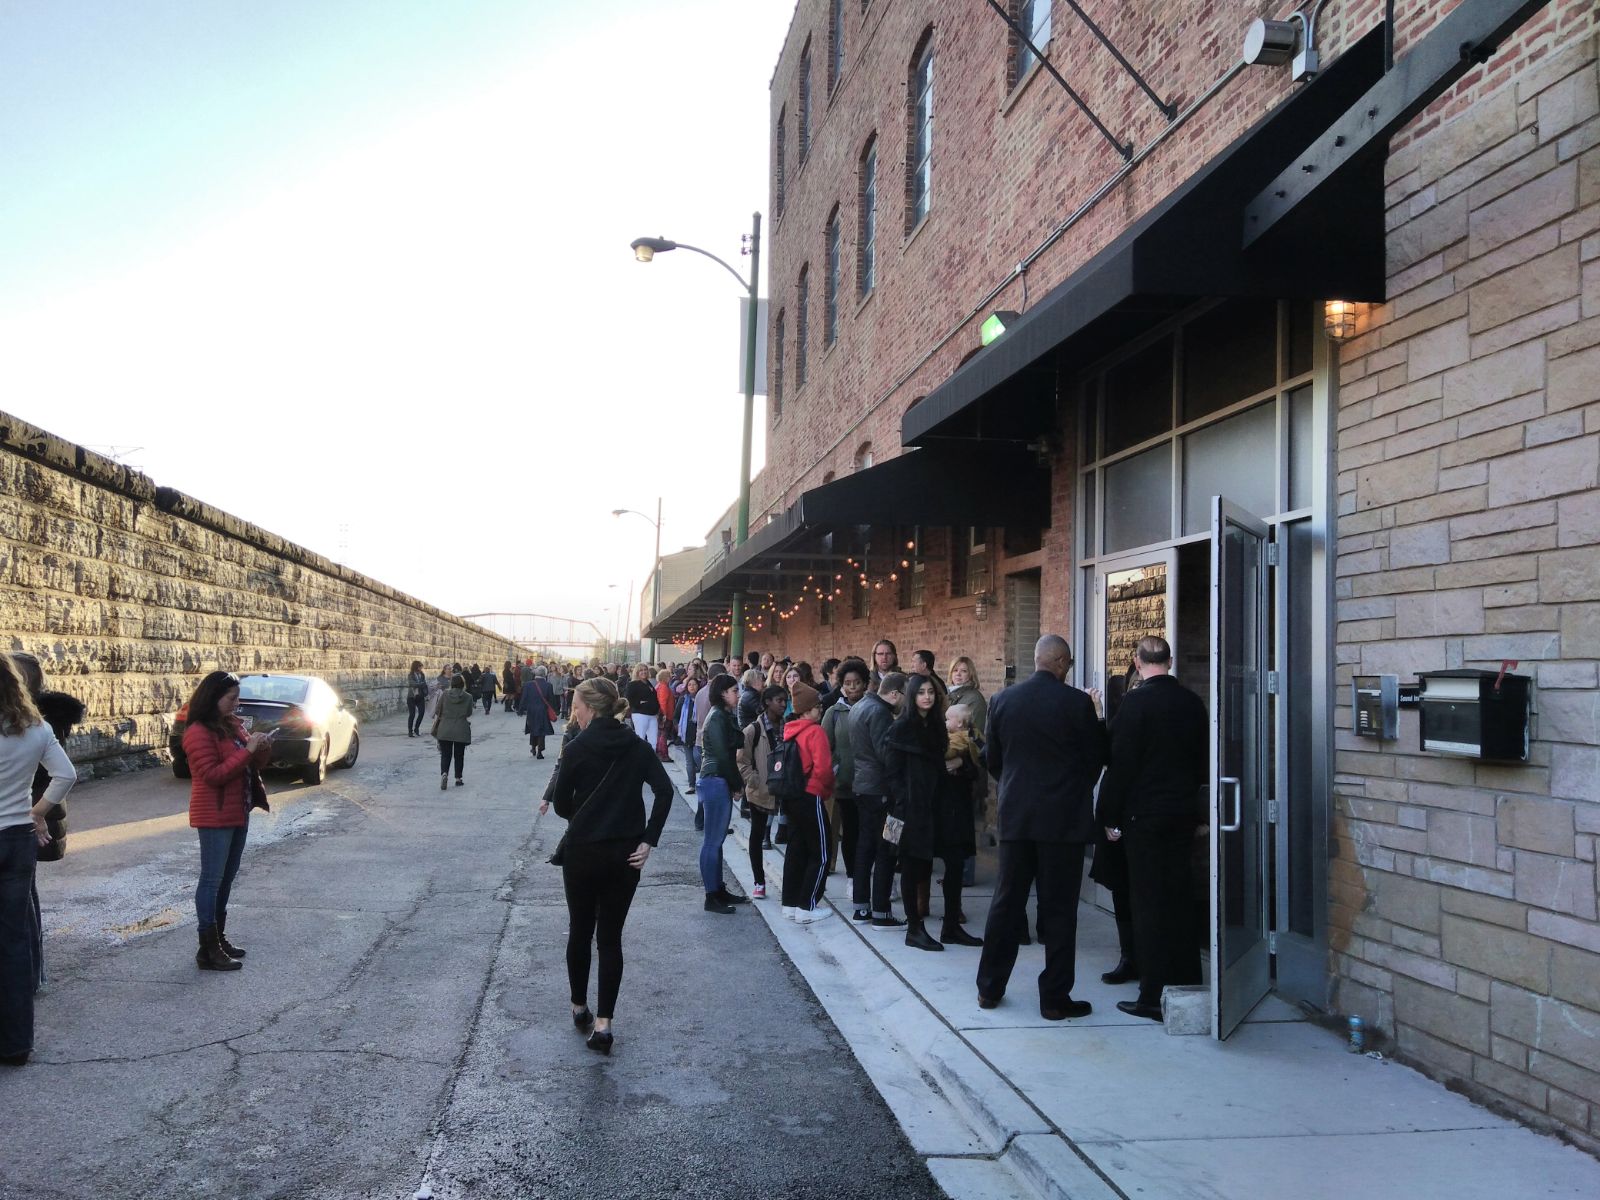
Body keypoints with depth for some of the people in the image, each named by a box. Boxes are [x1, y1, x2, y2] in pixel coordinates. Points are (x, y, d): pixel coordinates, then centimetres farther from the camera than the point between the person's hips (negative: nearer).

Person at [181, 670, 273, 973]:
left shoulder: (233, 724, 10)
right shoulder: (199, 732, -15)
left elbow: (250, 766, 17)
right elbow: (212, 774, -21)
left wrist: (262, 750, -4)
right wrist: (247, 750, -23)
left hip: (238, 813, 9)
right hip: (214, 817, -9)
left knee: (226, 879, 15)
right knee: (211, 880, -4)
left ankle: (219, 937, 24)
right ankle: (207, 950, -1)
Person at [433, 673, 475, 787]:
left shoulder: (444, 695, -2)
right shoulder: (468, 697, -4)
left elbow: (437, 714, 2)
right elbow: (468, 716, -1)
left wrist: (435, 729, 14)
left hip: (444, 731, 1)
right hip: (461, 731, 0)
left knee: (445, 755, 6)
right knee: (459, 755, 13)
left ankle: (444, 774, -17)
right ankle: (458, 779, 18)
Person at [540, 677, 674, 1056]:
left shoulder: (577, 748, -9)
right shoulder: (636, 747, 1)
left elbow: (561, 805, -4)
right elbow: (664, 790, -9)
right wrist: (648, 841, -8)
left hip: (582, 851, -2)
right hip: (624, 854, 2)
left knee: (580, 931, 17)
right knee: (611, 937, 8)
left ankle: (579, 1008, 31)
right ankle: (602, 1024, 3)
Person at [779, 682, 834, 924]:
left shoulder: (790, 731, 9)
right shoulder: (815, 731, -15)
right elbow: (823, 768, -22)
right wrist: (828, 790, -4)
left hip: (791, 796, 8)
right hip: (810, 797, -8)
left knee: (796, 849, 15)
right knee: (819, 854, 1)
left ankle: (790, 903, 20)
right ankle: (807, 907, 1)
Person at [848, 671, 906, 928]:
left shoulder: (860, 706, 12)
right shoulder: (879, 712, -18)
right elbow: (886, 752, -24)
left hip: (862, 785, 10)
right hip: (879, 788, -10)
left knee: (865, 846, 14)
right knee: (885, 851, -4)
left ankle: (861, 907, 19)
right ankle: (881, 912, -1)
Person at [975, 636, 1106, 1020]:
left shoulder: (1003, 701, 0)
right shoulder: (1077, 703, -11)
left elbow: (992, 759, 8)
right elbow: (1096, 757, -1)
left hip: (1015, 815, 4)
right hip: (1064, 818, -4)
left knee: (1007, 902, 13)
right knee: (1059, 909, 4)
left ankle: (989, 988, 21)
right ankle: (1055, 998, 9)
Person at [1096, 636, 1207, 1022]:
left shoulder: (1136, 701, -14)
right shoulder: (1192, 702, 4)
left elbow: (1121, 764, -14)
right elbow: (1203, 759, 11)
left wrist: (1109, 817, -7)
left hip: (1144, 816, -6)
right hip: (1183, 813, 6)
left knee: (1148, 904, -1)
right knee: (1178, 897, 15)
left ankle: (1154, 996, 2)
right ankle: (1186, 983, 23)